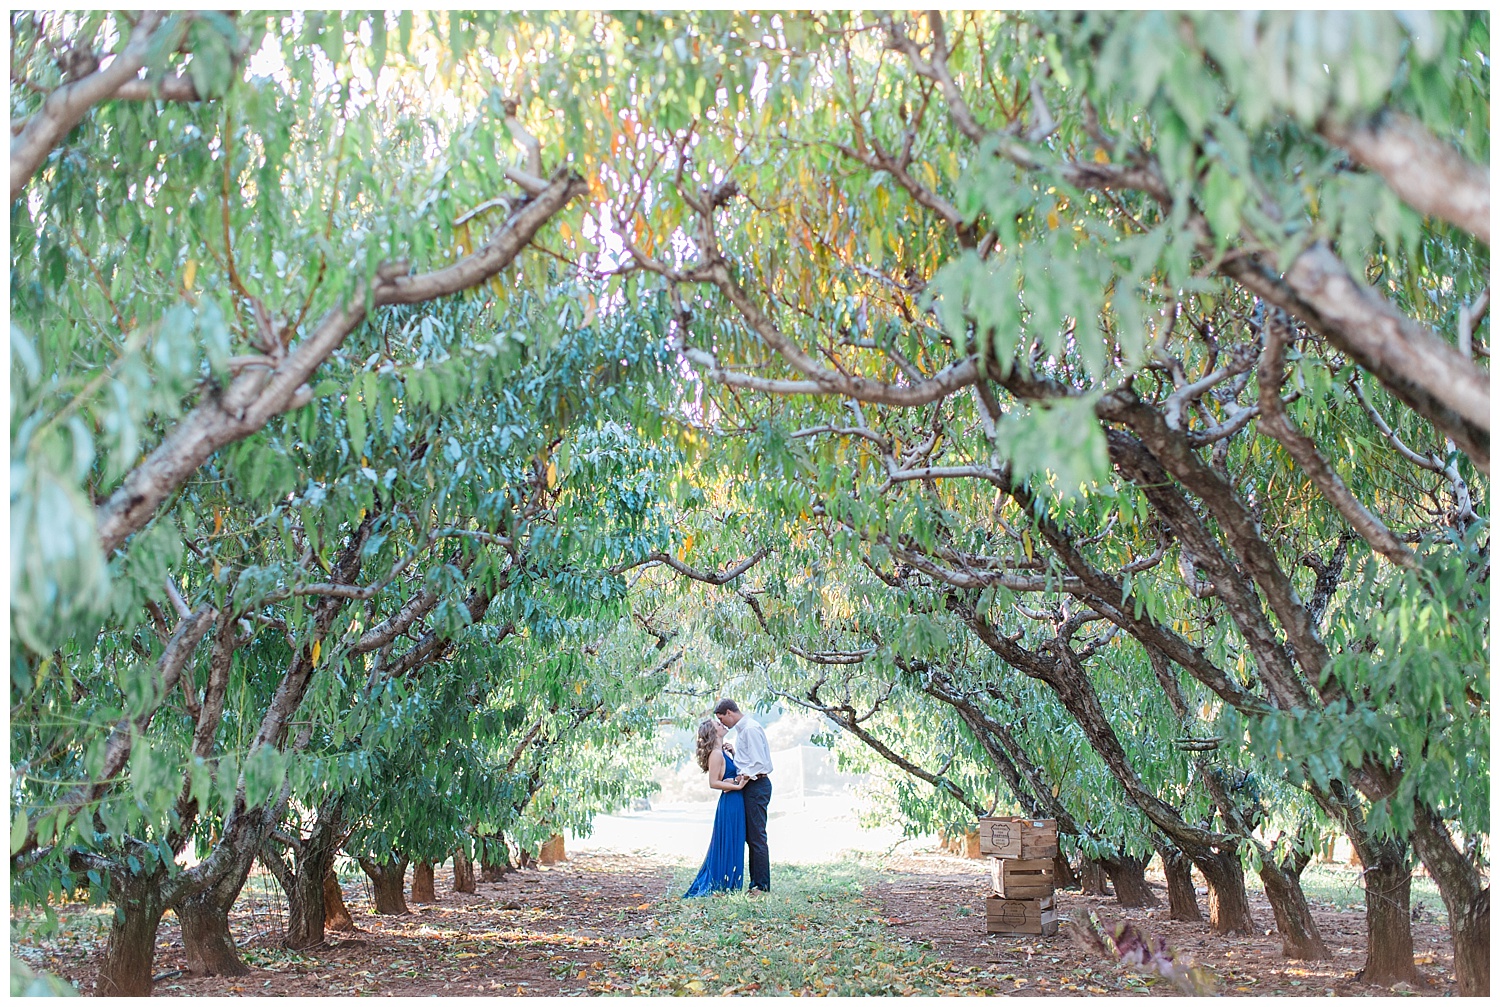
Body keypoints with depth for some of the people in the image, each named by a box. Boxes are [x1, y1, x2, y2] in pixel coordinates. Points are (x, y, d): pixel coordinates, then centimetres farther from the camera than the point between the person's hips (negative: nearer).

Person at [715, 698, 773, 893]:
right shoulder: (740, 730, 18)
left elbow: (759, 762, -19)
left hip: (757, 785, -11)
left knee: (757, 836, -8)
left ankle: (762, 885, -6)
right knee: (750, 836, 11)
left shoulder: (750, 729, -14)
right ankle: (755, 882, 15)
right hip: (750, 786, 11)